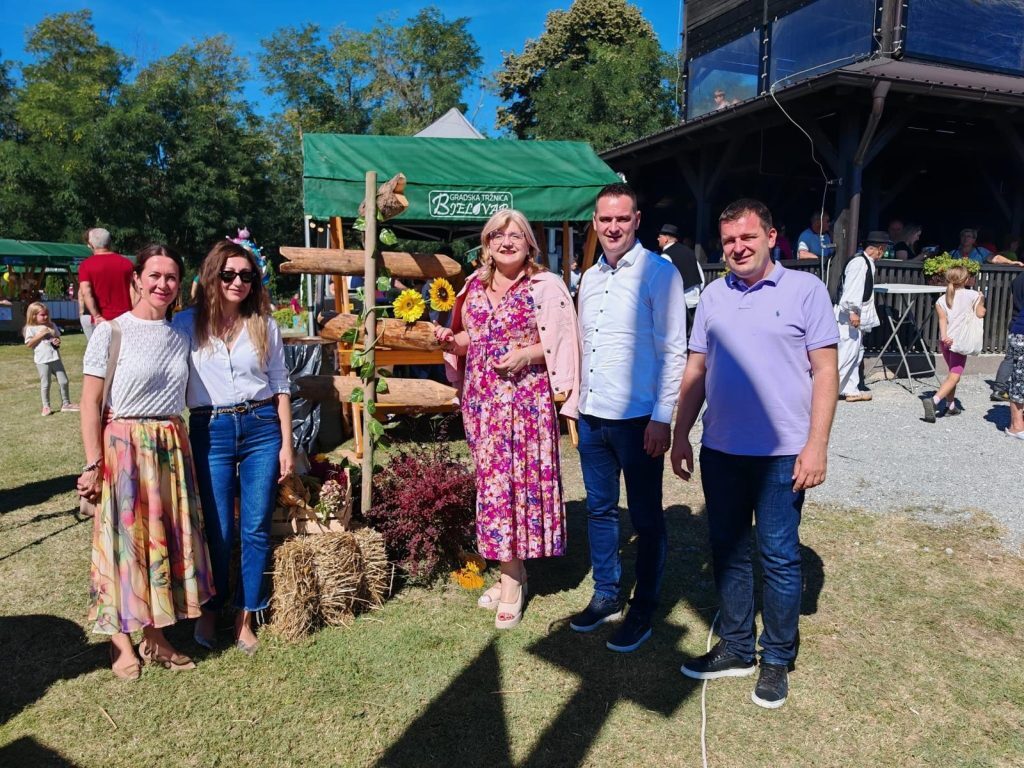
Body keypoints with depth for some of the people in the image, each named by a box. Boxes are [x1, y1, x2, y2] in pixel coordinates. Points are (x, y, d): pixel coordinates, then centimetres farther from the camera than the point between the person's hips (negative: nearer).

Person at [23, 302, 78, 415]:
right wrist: (40, 335, -14)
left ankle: (66, 404, 17)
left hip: (55, 358, 5)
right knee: (45, 384, 2)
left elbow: (58, 337, 21)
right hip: (42, 360, -5)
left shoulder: (51, 326, 12)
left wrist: (58, 341, -2)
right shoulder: (31, 328, -2)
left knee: (63, 381, 6)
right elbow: (28, 344, -7)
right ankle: (46, 407, 13)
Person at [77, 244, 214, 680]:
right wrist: (93, 464, -11)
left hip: (172, 447, 5)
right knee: (125, 539, 3)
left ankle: (155, 637, 23)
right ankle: (121, 642, 19)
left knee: (167, 539, 9)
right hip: (124, 446, -5)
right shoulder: (111, 333, -7)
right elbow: (90, 403, -8)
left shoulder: (180, 335, 8)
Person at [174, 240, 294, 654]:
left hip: (262, 428, 2)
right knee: (218, 531, 4)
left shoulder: (264, 326, 6)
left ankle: (245, 618, 21)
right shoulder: (187, 324, 1)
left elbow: (280, 386, 8)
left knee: (256, 529, 5)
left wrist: (286, 444, 4)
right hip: (210, 431, -1)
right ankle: (209, 610, 29)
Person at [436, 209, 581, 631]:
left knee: (517, 478, -4)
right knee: (491, 479, 9)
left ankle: (511, 582, 9)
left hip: (525, 399, -6)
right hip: (481, 399, 6)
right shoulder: (475, 287, 12)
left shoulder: (545, 287, -5)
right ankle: (512, 571, 24)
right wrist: (451, 340, 1)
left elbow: (562, 344, -7)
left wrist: (526, 354, -20)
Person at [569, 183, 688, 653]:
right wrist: (576, 405, 14)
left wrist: (662, 418, -16)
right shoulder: (590, 278, 12)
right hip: (592, 416, 7)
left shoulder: (658, 273, -9)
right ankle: (606, 596, 33)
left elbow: (673, 352, -12)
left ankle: (643, 610, 22)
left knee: (646, 519, 6)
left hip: (638, 418, -7)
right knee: (599, 510, 16)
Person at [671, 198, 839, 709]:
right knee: (728, 551, 13)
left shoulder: (804, 289, -3)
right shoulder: (714, 294, 9)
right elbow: (695, 370, 12)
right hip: (720, 450, 5)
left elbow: (825, 371, -6)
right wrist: (680, 436, 8)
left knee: (778, 557, 6)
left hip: (781, 453, -4)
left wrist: (816, 445, -13)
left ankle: (776, 659, 23)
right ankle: (735, 648, 30)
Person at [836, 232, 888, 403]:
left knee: (856, 353, 13)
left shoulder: (867, 263, 15)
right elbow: (852, 289, -22)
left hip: (858, 317, 11)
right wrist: (853, 312, -24)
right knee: (847, 353, -9)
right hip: (849, 316, -11)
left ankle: (851, 390, 20)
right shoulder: (859, 262, -15)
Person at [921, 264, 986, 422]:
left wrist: (944, 335, -20)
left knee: (952, 373, 22)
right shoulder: (973, 295, -1)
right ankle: (934, 400, -31)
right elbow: (980, 314, -2)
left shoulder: (941, 300, 6)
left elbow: (942, 318, -7)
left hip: (946, 340, 5)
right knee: (954, 376, -9)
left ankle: (950, 406, 26)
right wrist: (981, 301, 15)